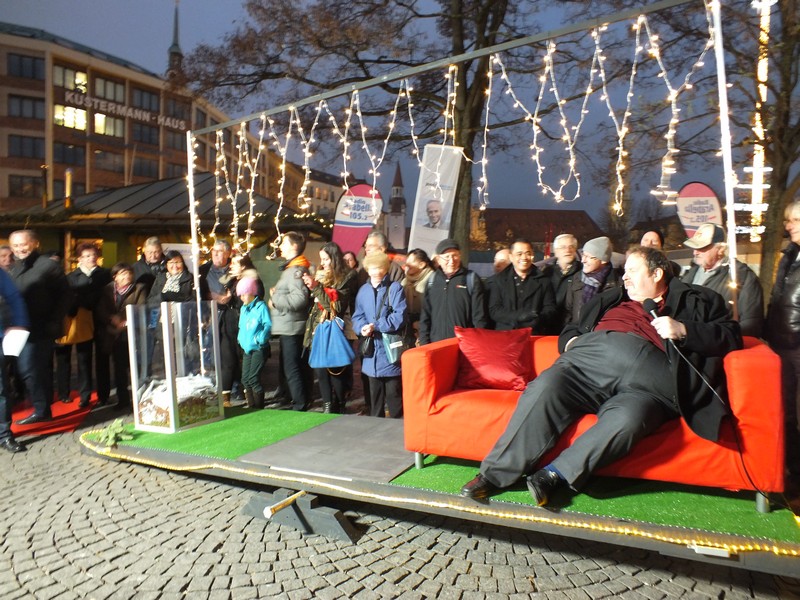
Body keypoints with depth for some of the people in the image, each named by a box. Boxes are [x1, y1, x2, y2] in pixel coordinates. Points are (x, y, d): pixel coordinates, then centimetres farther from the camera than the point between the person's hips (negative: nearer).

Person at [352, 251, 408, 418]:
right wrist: (362, 327, -13)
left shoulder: (395, 288, -6)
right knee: (374, 395, 17)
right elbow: (357, 316, 9)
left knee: (394, 394, 4)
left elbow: (399, 317, -15)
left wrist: (375, 326, -18)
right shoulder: (363, 290, 10)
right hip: (371, 350, 5)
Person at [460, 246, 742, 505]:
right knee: (546, 388, -28)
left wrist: (683, 330, -1)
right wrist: (571, 340, 14)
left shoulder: (695, 301, 25)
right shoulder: (611, 299, 35)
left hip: (647, 385, -2)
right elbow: (572, 327, 38)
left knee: (627, 419, -37)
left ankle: (555, 474, -26)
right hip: (589, 360, 3)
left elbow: (731, 334, 15)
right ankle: (495, 473, -24)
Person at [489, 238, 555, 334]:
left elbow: (550, 308, 9)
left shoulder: (543, 280, 12)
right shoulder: (499, 279, 9)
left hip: (535, 335, 1)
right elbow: (494, 310, 2)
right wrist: (517, 316, -14)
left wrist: (538, 318, -13)